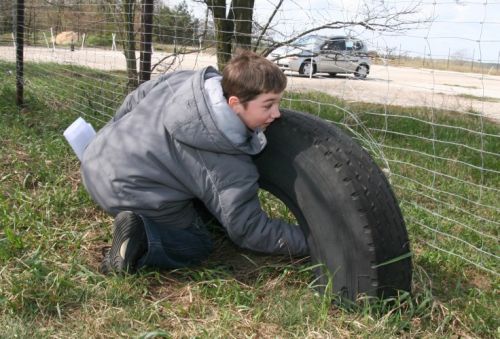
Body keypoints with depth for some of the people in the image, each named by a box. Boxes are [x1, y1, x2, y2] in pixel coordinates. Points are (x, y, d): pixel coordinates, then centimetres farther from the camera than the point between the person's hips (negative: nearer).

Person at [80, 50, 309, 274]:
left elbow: (136, 99, 9)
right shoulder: (230, 166, -23)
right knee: (198, 247, 11)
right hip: (132, 195, -8)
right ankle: (141, 238, -13)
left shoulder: (182, 79, -7)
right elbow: (248, 231, -14)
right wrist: (310, 241, -8)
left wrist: (114, 136, 28)